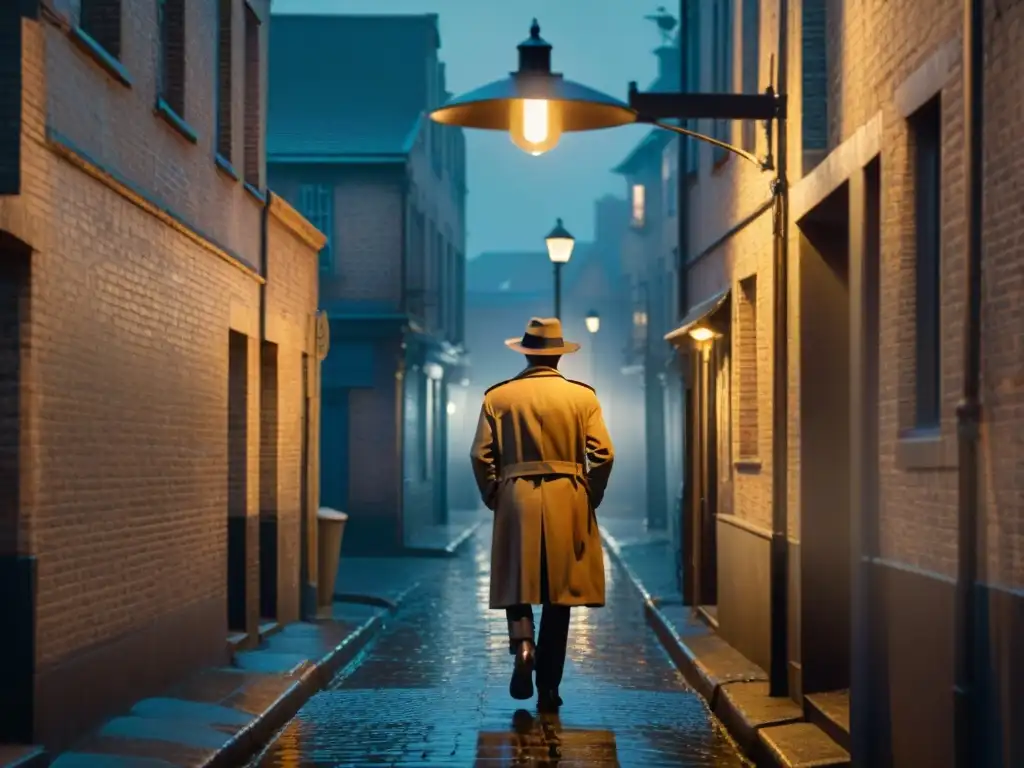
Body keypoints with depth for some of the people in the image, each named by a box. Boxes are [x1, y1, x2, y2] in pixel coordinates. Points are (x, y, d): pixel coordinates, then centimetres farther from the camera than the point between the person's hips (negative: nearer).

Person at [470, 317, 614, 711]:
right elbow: (603, 454, -6)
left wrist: (494, 498, 8)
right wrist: (589, 498, 6)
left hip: (516, 501, 0)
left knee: (517, 586, 13)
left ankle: (522, 644, -16)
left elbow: (481, 456, -3)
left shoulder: (497, 397, 2)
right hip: (568, 504, 0)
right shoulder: (583, 396, 1)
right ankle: (548, 688, 9)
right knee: (559, 595, 7)